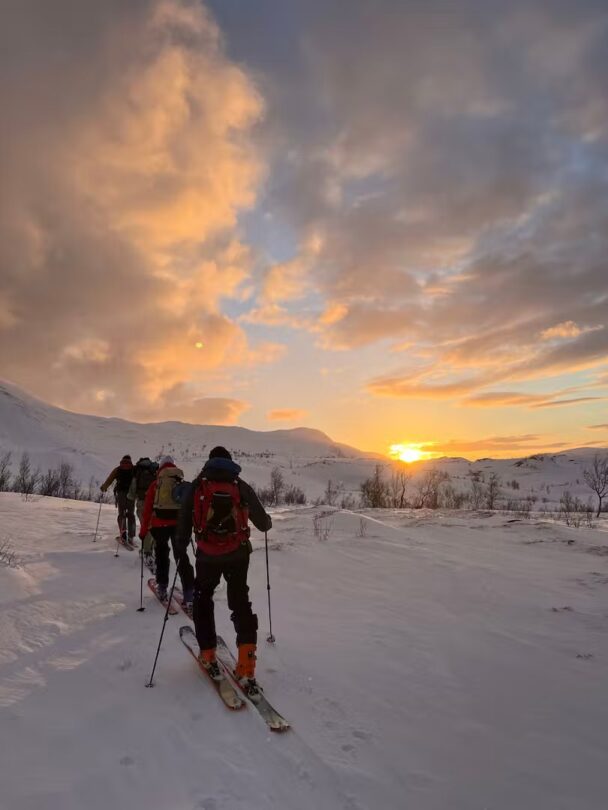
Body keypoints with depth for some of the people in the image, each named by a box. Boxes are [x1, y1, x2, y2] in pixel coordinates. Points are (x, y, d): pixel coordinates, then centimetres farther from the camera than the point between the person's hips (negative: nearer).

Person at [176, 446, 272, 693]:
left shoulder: (196, 486, 0)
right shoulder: (241, 486, 0)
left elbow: (184, 522, 0)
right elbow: (263, 523, 5)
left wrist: (181, 549, 14)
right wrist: (267, 522, 28)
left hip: (207, 556, 0)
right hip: (238, 555, 0)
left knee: (203, 601, 23)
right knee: (240, 604, 12)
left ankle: (208, 656, 26)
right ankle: (246, 666, 2)